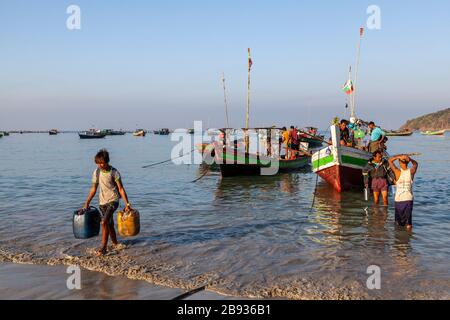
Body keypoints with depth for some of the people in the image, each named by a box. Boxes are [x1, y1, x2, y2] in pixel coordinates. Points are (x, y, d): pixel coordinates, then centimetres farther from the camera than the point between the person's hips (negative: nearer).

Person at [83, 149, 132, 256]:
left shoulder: (114, 172, -11)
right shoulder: (97, 172, 1)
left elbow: (121, 189, -9)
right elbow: (93, 189, 9)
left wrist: (127, 204, -12)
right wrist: (87, 202, 6)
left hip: (113, 200, -5)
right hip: (103, 201, 5)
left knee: (104, 222, -18)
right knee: (109, 224, 13)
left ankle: (103, 247, -13)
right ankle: (115, 243, 31)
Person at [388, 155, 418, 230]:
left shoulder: (398, 172, -9)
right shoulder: (411, 172, -3)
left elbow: (390, 160, 5)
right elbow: (415, 164, 20)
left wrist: (399, 156, -7)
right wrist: (409, 158, 4)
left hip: (398, 199, -1)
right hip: (409, 199, 1)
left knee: (398, 222, 13)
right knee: (408, 222, 4)